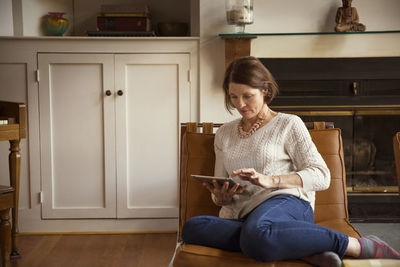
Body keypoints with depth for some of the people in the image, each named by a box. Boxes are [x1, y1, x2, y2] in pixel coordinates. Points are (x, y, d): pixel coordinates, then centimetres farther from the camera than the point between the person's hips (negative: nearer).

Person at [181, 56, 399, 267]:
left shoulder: (288, 125, 12)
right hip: (239, 216, 5)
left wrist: (271, 180, -13)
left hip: (286, 203, -5)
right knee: (191, 228, -31)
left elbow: (321, 176, 1)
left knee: (255, 234, -43)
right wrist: (221, 197, 0)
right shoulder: (224, 134, 25)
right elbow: (220, 196, 26)